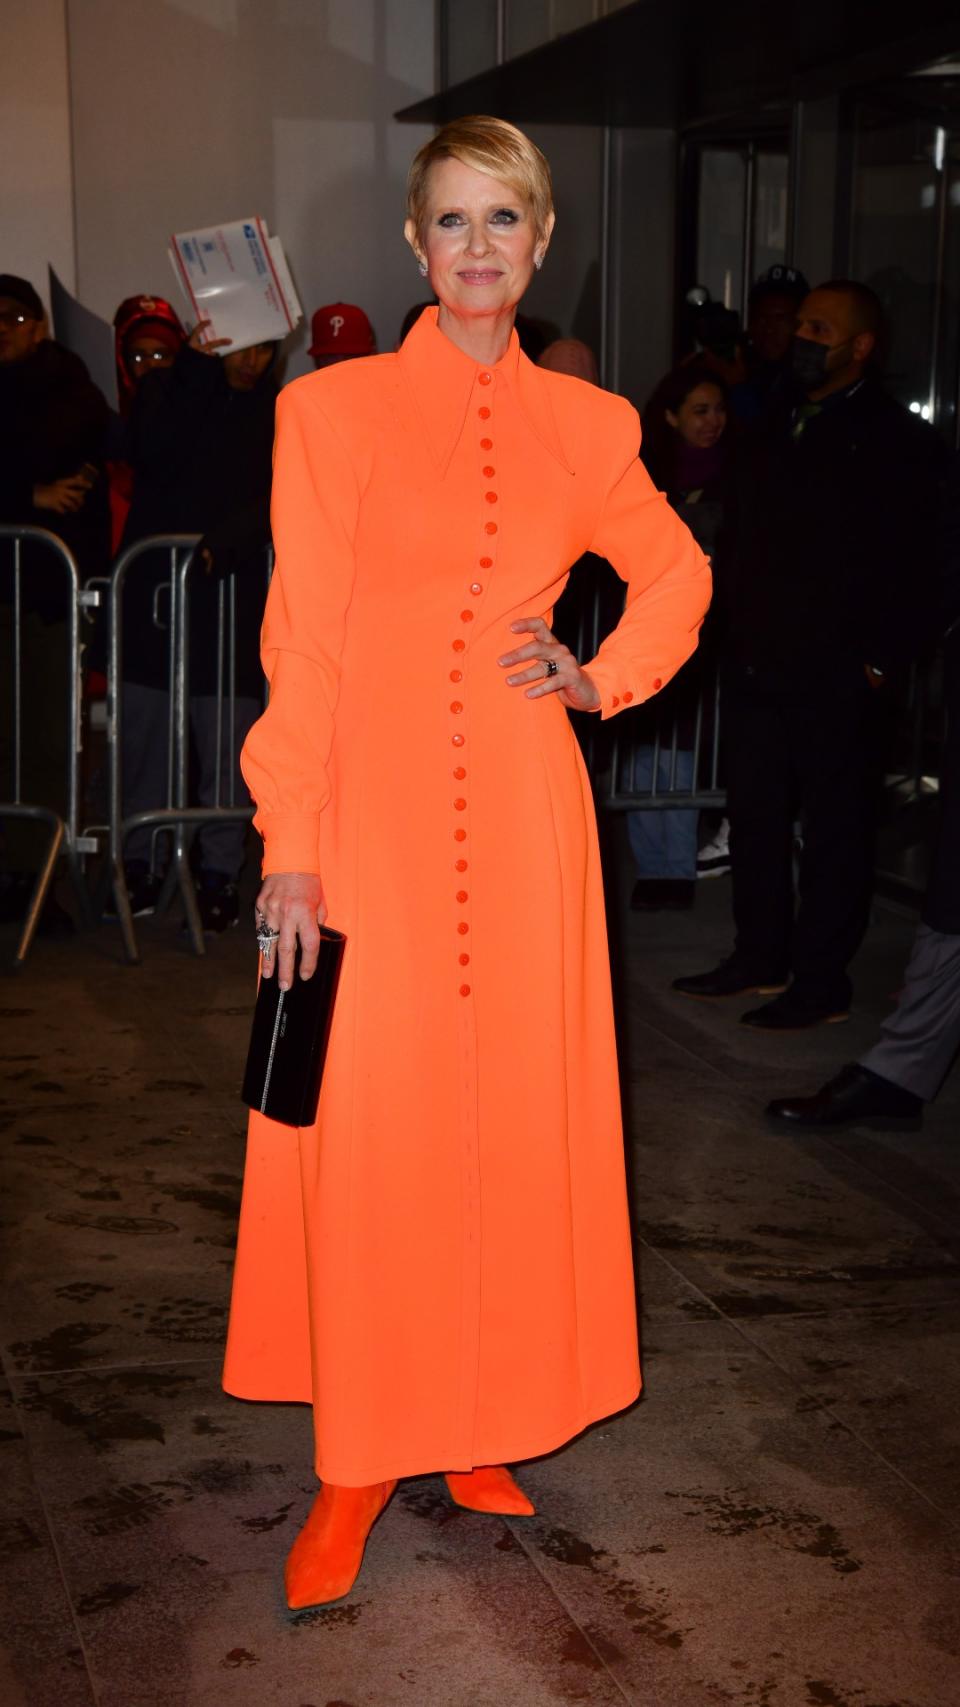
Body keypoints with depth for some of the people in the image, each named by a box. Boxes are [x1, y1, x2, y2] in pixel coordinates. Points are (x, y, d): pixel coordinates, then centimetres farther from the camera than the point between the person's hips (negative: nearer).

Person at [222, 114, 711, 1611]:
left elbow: (678, 574, 22)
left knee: (514, 1109, 7)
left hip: (523, 812, 3)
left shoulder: (585, 424, 7)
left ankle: (478, 1423, 24)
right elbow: (301, 641, -4)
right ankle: (359, 1456, 13)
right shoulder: (332, 410, 0)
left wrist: (599, 682, 4)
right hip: (371, 800, -2)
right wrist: (291, 851, -9)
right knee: (366, 1125, 0)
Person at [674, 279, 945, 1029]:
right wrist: (730, 629, 9)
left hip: (832, 678, -7)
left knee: (834, 829, 1)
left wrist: (877, 662, -13)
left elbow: (911, 567, -9)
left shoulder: (896, 440, -4)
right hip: (755, 667, 7)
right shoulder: (775, 430, 17)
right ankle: (762, 959, 26)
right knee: (755, 818, 13)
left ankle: (822, 982, 8)